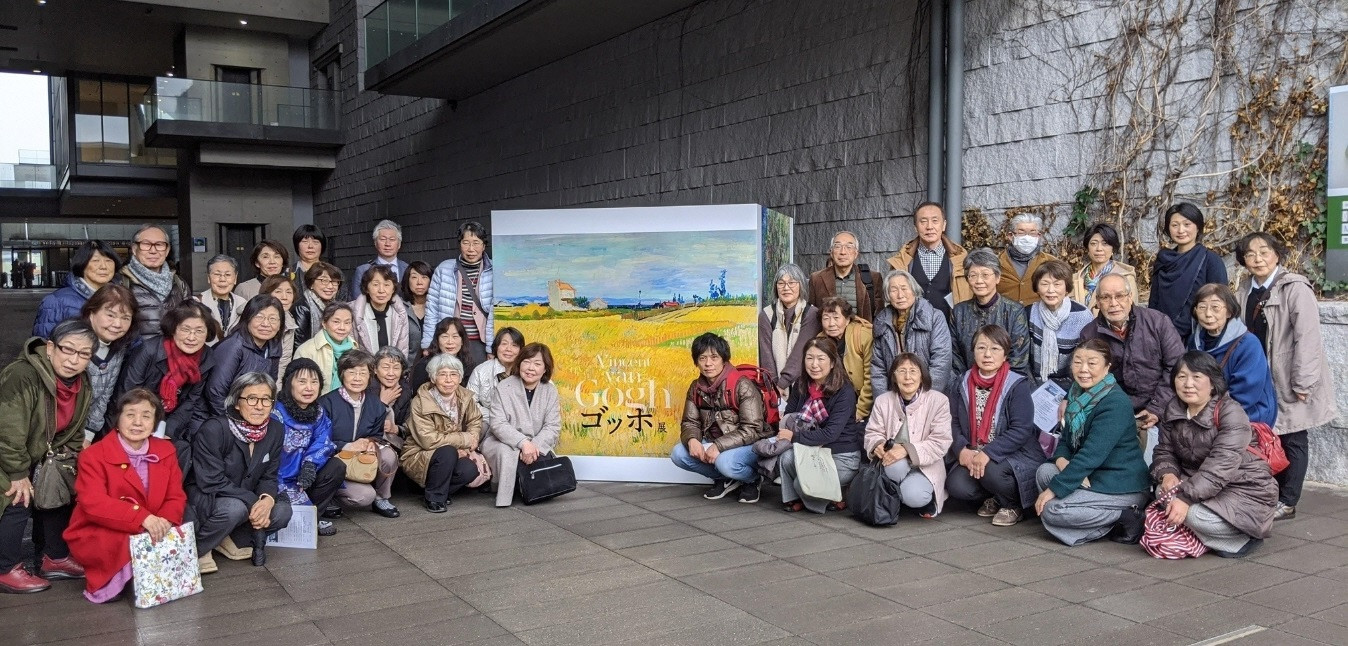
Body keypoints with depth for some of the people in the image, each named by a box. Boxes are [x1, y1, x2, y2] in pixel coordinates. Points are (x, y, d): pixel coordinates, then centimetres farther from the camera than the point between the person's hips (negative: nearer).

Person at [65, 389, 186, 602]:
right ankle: (107, 583, -7)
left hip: (152, 532, 5)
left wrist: (166, 521, -26)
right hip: (97, 537, -4)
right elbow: (94, 503, -24)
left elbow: (176, 497, -1)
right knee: (131, 542, -34)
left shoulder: (166, 451, 3)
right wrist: (142, 517, -37)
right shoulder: (93, 455, -11)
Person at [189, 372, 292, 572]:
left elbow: (269, 476, -1)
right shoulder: (213, 429, -23)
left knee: (281, 511, -19)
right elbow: (212, 481, -25)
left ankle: (230, 540, 2)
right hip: (203, 497, -6)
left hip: (246, 499, 6)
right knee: (235, 508, -36)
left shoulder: (276, 430, -6)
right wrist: (252, 501, -29)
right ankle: (194, 550, -10)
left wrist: (267, 499, -24)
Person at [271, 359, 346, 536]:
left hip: (301, 478, 7)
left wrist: (311, 464, -29)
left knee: (337, 467, -13)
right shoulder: (275, 414, -19)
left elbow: (322, 442, -7)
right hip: (278, 481, -6)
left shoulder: (318, 412, 3)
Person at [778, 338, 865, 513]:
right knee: (786, 458, -26)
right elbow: (787, 418, 5)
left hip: (842, 457, -5)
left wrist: (795, 436, -23)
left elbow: (831, 433, -25)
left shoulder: (845, 392, -17)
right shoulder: (801, 386, 1)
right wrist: (789, 424, -19)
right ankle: (793, 498, -1)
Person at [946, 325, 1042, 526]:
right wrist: (961, 450, -18)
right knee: (955, 485, -22)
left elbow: (1021, 430, -19)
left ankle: (1014, 507, 0)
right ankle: (994, 498, 12)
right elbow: (954, 423, 2)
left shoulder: (1018, 386, -9)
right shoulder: (962, 385, 6)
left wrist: (988, 453, -27)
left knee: (991, 471, -35)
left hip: (1018, 456, -4)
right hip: (973, 456, 4)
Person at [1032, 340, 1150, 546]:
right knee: (1044, 472, -10)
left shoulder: (1116, 403, -20)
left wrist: (1053, 489, -23)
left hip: (1124, 487, -9)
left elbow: (1091, 455, -25)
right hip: (1093, 476, 9)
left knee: (1051, 510, -19)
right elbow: (1065, 440, 11)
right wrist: (1061, 460, -14)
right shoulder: (1077, 395, 7)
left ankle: (1126, 518, -9)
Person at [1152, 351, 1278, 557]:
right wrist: (1167, 474, -20)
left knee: (1197, 515, -29)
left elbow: (1220, 465, -30)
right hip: (1197, 483, 7)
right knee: (1164, 492, -18)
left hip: (1244, 488, -7)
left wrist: (1186, 497, -38)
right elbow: (1164, 451, 4)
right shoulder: (1172, 411, 1)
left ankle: (1246, 537, -3)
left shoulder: (1231, 413, -20)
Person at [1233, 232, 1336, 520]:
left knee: (1292, 439, 4)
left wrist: (1302, 383, -19)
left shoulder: (1295, 288, -13)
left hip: (1289, 382, -5)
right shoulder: (1245, 290, 6)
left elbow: (1307, 337, -18)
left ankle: (1287, 502, 12)